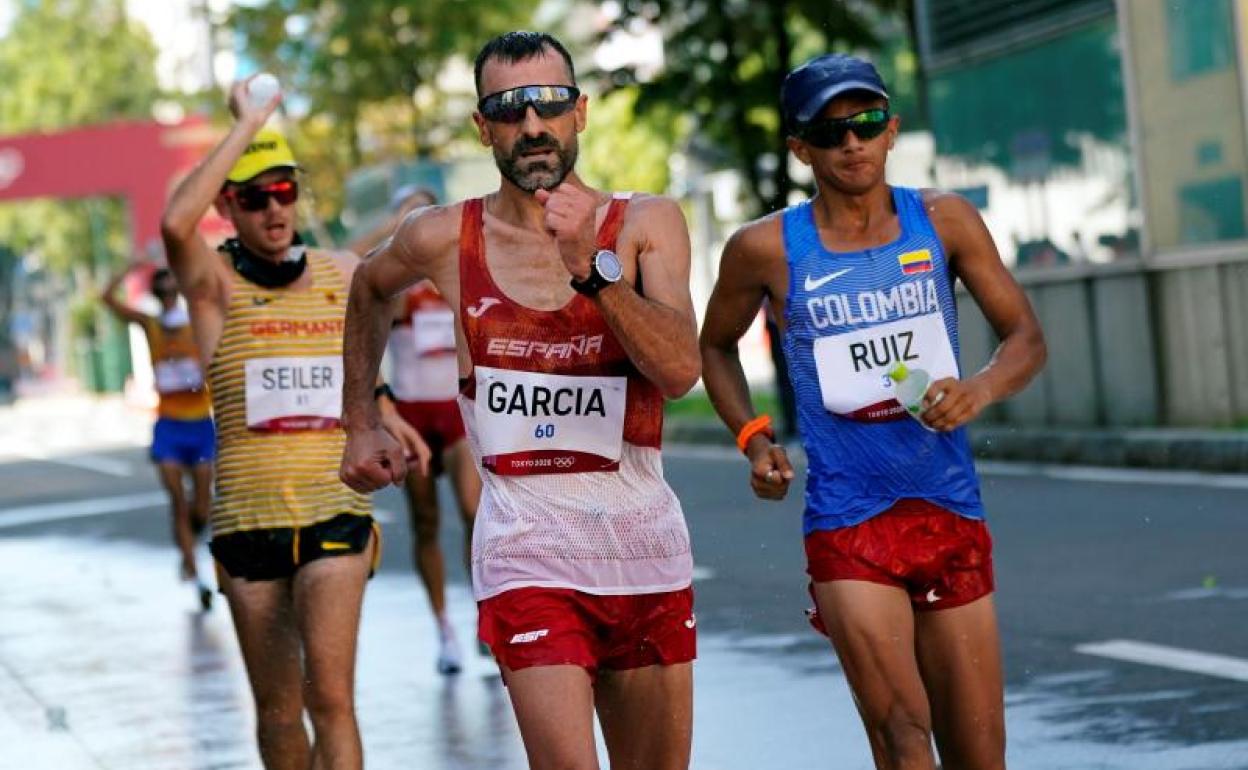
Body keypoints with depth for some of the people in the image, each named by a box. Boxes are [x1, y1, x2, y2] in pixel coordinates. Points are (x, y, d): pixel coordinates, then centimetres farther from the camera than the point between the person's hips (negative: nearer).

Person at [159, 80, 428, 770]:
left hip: (334, 513, 1)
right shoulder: (216, 284, -3)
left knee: (330, 698, -14)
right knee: (277, 713, 9)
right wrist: (247, 125, -21)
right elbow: (175, 223, -26)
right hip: (246, 521, -1)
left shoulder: (345, 275, 8)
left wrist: (385, 419, 9)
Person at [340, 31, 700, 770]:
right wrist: (361, 424, 21)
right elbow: (368, 291, 23)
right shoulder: (443, 238, 0)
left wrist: (593, 267, -25)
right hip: (527, 547, -2)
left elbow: (681, 369, -16)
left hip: (645, 540, 2)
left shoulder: (647, 223, -1)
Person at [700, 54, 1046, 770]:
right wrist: (753, 436, 0)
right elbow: (716, 345, 16)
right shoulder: (767, 248, -2)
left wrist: (981, 387, -17)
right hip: (847, 525, -3)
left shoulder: (943, 220, 2)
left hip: (952, 514, 3)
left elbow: (1026, 335, 4)